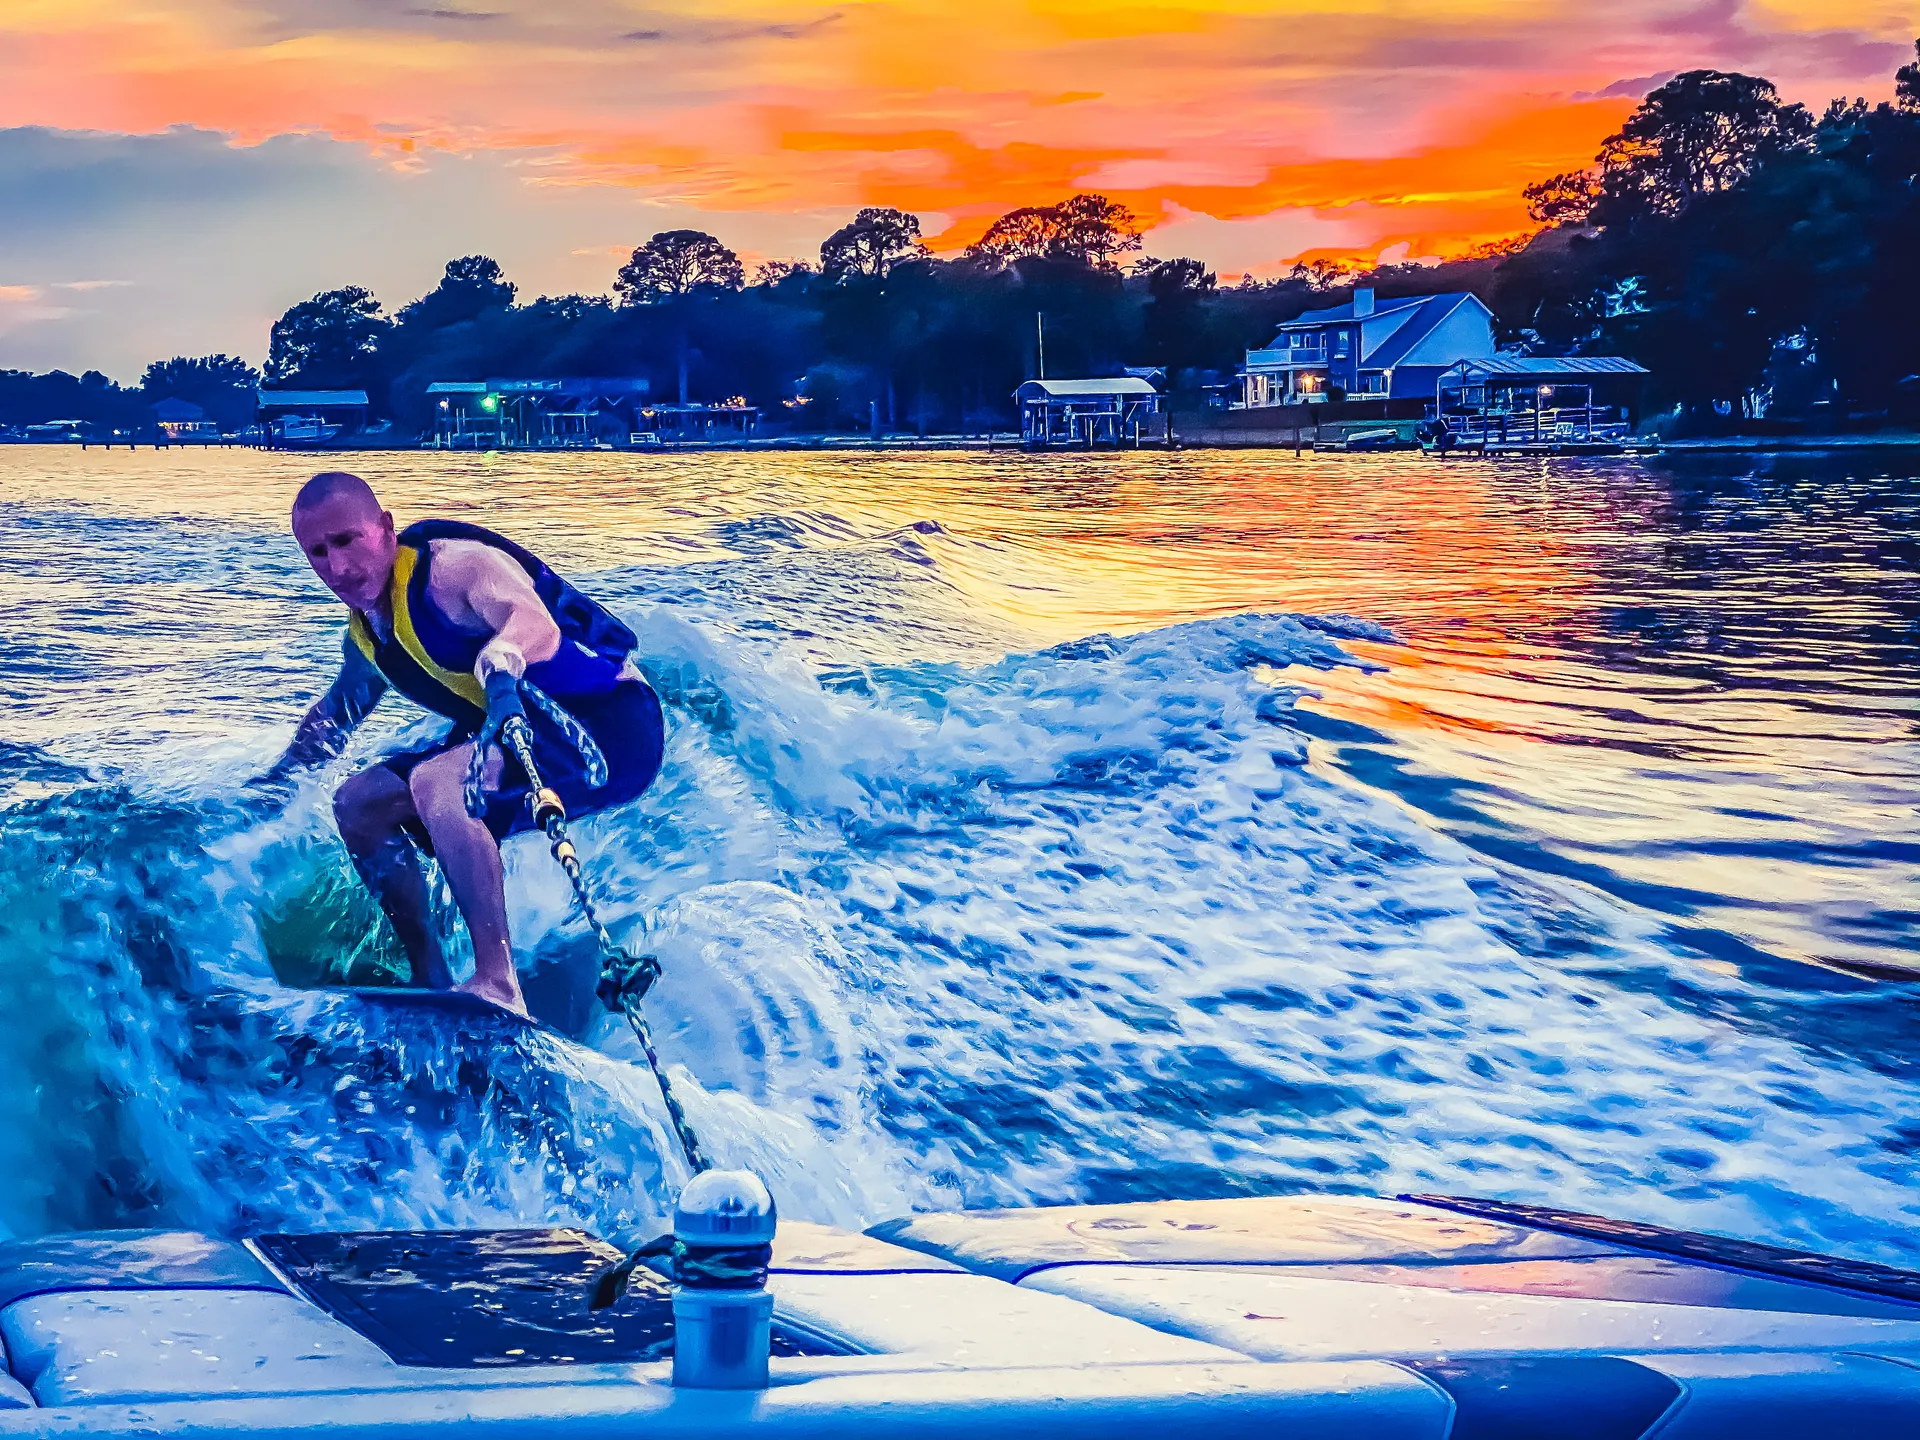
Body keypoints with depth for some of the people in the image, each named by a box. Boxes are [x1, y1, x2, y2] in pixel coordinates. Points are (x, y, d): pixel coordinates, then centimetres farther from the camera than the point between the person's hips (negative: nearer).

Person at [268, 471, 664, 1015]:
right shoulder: (364, 637, 7)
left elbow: (538, 622, -43)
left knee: (434, 781, -32)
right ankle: (430, 979, 9)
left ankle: (498, 985, -39)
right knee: (359, 805, 6)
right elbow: (334, 715, 29)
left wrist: (508, 651, -64)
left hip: (610, 725, -10)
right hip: (520, 735, 10)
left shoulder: (456, 567, -21)